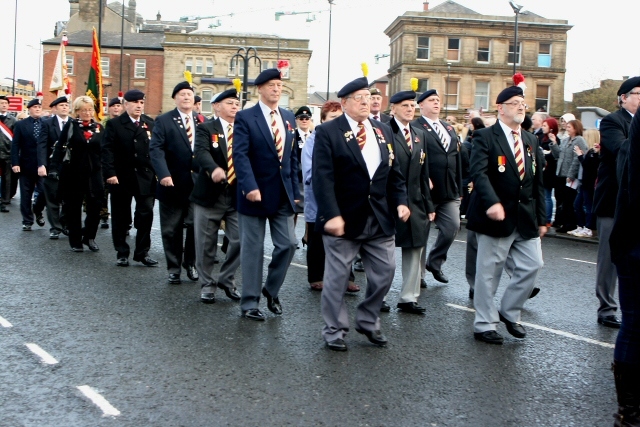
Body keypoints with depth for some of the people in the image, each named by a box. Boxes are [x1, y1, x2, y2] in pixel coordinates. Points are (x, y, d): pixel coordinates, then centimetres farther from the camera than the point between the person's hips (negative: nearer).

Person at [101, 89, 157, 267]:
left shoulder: (150, 124, 9)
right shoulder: (114, 124, 1)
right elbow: (107, 150, -6)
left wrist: (157, 172, -2)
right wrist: (110, 173, -15)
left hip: (145, 177, 2)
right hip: (121, 178, -2)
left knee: (146, 214, -2)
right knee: (121, 216, 6)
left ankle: (142, 252, 9)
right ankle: (122, 253, 17)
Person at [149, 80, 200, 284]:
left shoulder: (202, 121, 10)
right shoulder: (163, 121, -1)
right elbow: (155, 149, -10)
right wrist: (163, 174, -23)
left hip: (197, 183, 2)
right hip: (173, 183, -2)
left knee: (196, 225, 4)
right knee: (172, 229, 6)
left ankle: (190, 263, 23)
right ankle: (173, 269, 18)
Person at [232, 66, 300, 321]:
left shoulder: (288, 118, 13)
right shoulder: (245, 117, -6)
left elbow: (292, 156, 15)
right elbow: (240, 155, -16)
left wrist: (295, 189, 9)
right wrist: (250, 187, -27)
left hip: (283, 194, 5)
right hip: (256, 193, -5)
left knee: (287, 244, 4)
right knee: (253, 249, 3)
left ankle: (272, 290, 26)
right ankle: (250, 302, 13)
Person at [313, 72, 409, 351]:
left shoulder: (383, 131, 12)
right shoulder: (328, 132, -7)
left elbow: (394, 172, 13)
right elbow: (323, 178, -14)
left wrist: (400, 201, -2)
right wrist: (331, 215, -22)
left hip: (380, 219, 6)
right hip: (344, 218, -5)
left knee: (384, 272, 10)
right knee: (338, 276, 5)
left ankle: (368, 322, 30)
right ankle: (334, 330, 20)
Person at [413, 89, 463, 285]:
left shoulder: (449, 128, 17)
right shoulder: (415, 127, -7)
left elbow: (457, 158, 16)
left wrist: (459, 188, 11)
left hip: (450, 190, 6)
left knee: (453, 226, 2)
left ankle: (434, 262, 24)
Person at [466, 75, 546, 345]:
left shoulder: (531, 141, 15)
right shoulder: (485, 137, -5)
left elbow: (538, 183, 15)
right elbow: (479, 172, -20)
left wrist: (541, 219, 11)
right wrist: (492, 203, -34)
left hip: (526, 218, 6)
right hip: (497, 217, -6)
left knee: (532, 266, 5)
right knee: (489, 272, 2)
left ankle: (509, 312, 24)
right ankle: (484, 325, 14)